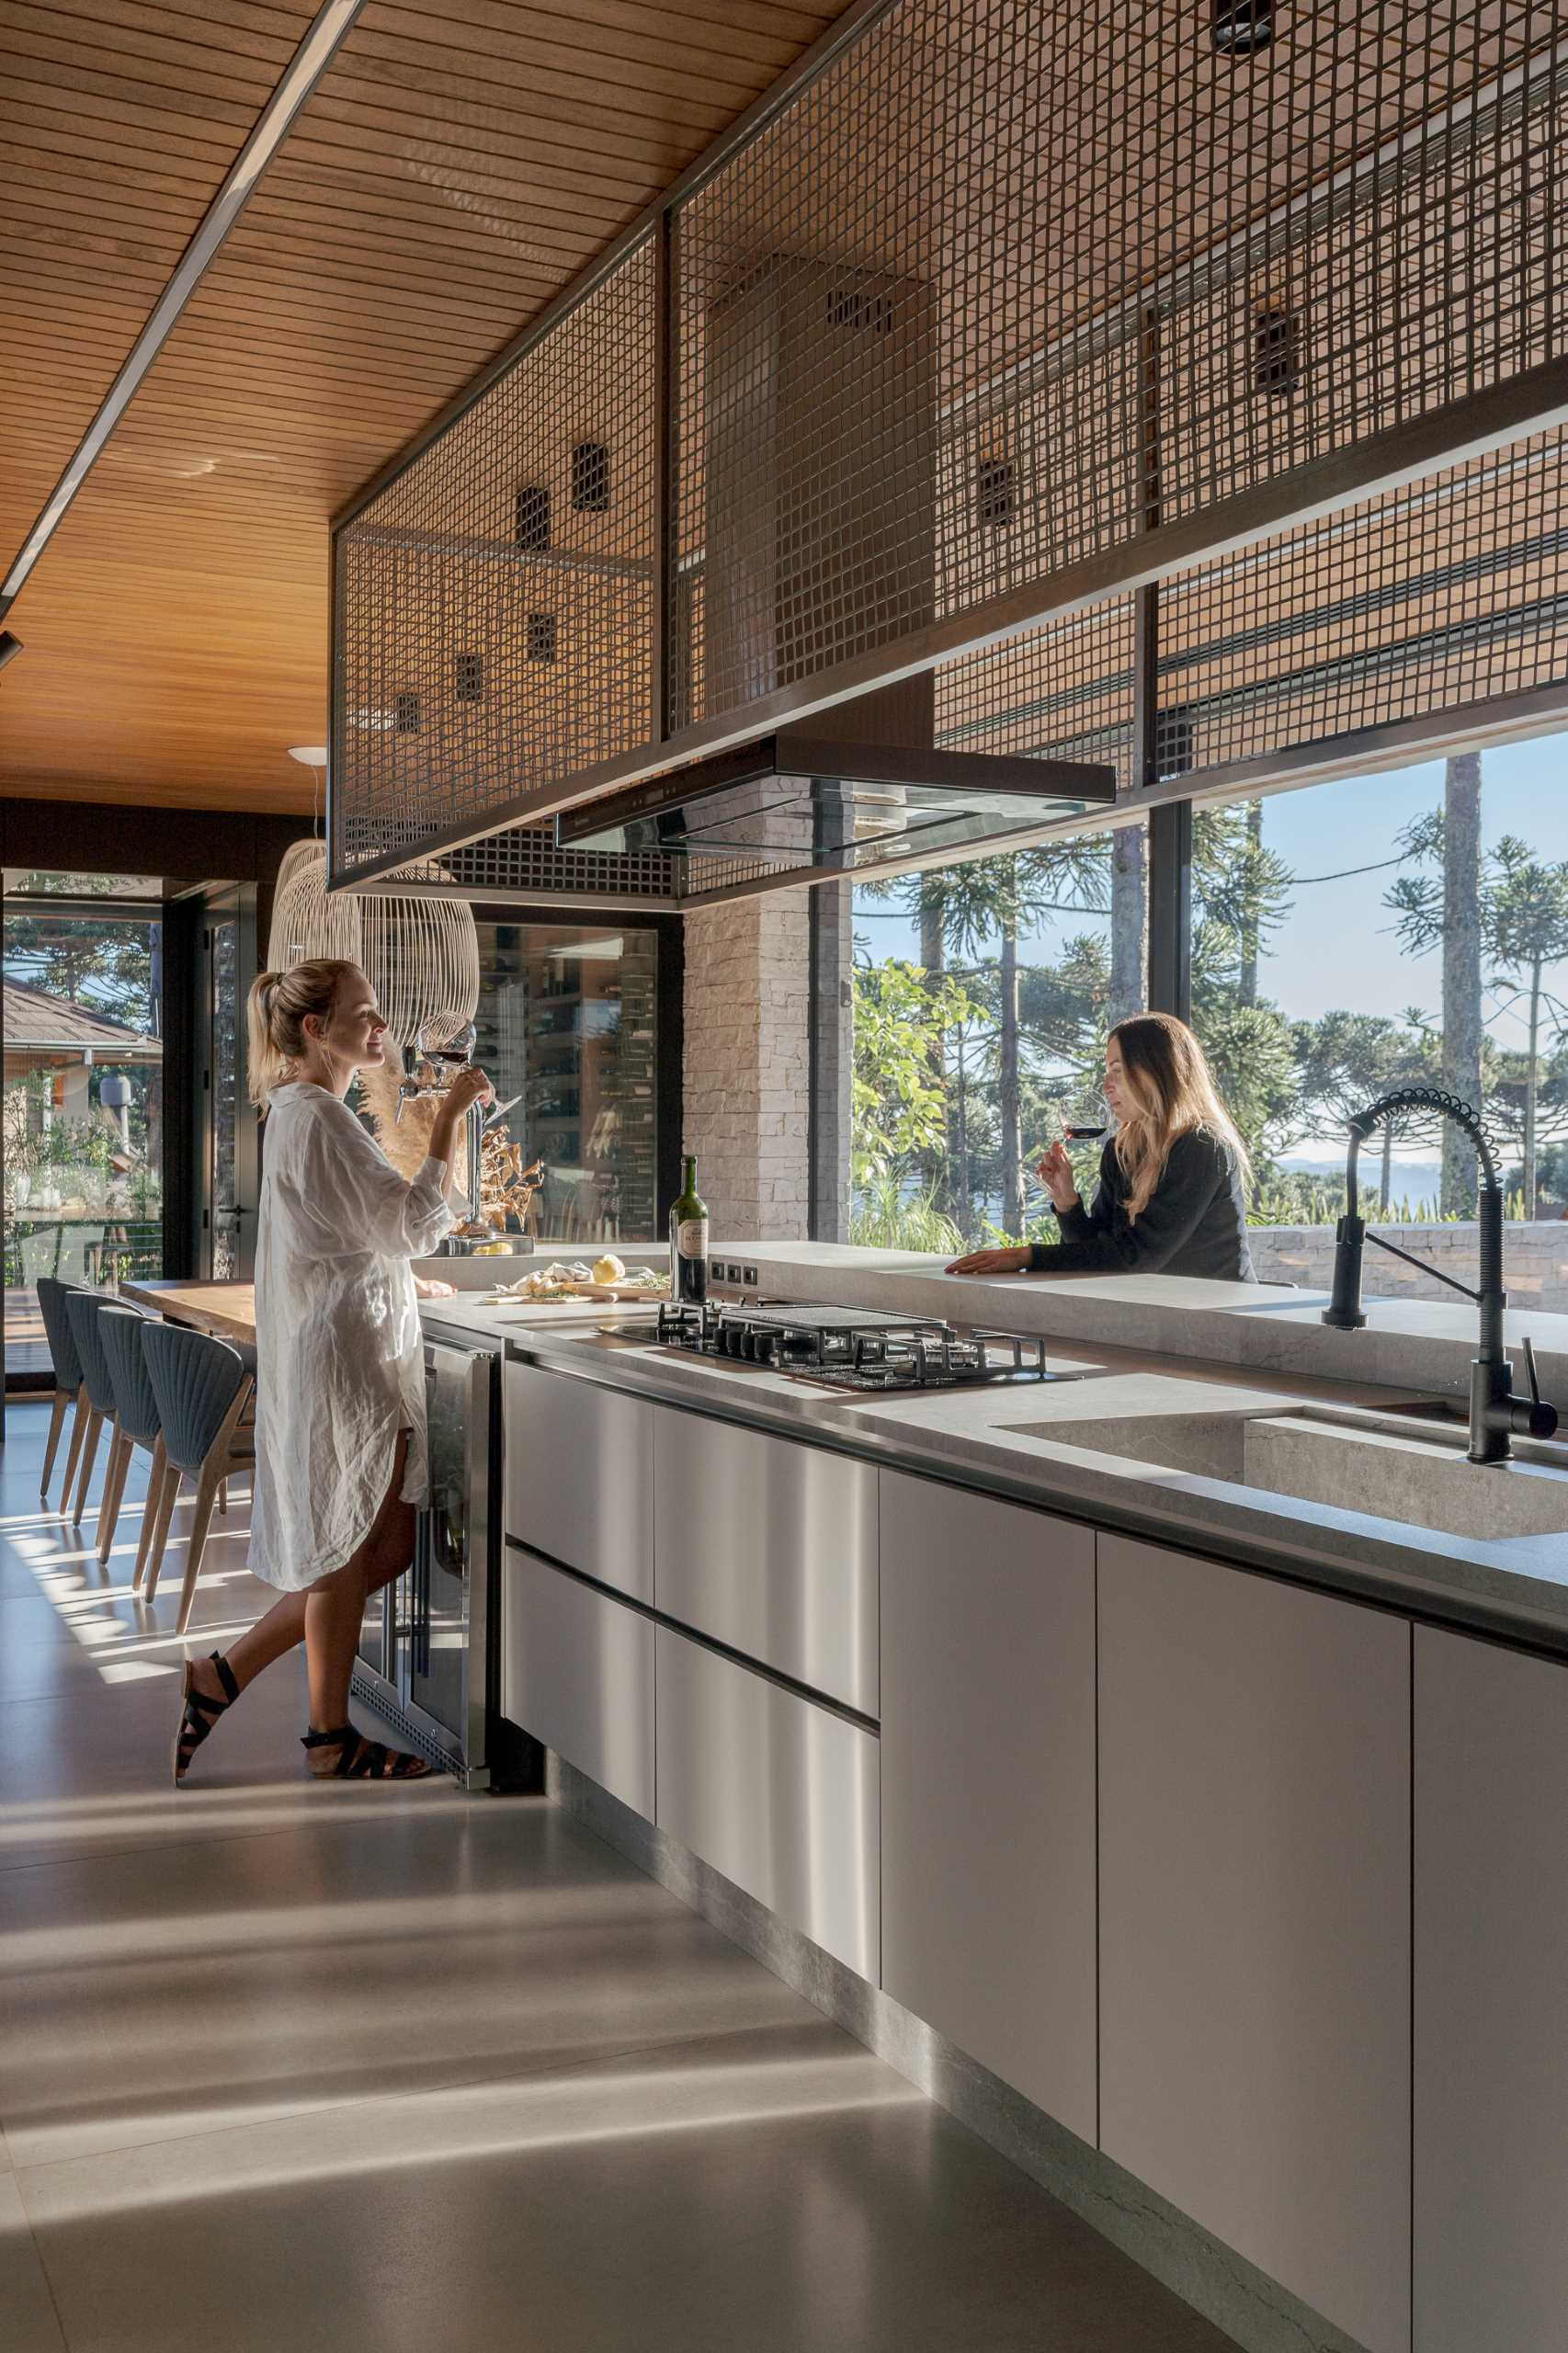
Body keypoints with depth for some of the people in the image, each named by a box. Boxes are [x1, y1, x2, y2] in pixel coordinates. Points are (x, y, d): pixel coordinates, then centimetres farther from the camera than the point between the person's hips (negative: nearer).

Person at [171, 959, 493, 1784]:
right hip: (343, 1353, -10)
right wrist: (450, 1116, -20)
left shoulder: (304, 1111, 17)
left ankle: (223, 1676, 20)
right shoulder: (316, 1115, -15)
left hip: (364, 1351, 10)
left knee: (385, 1545, 12)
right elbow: (411, 1225, -20)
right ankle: (329, 1733, 17)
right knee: (352, 1547, 2)